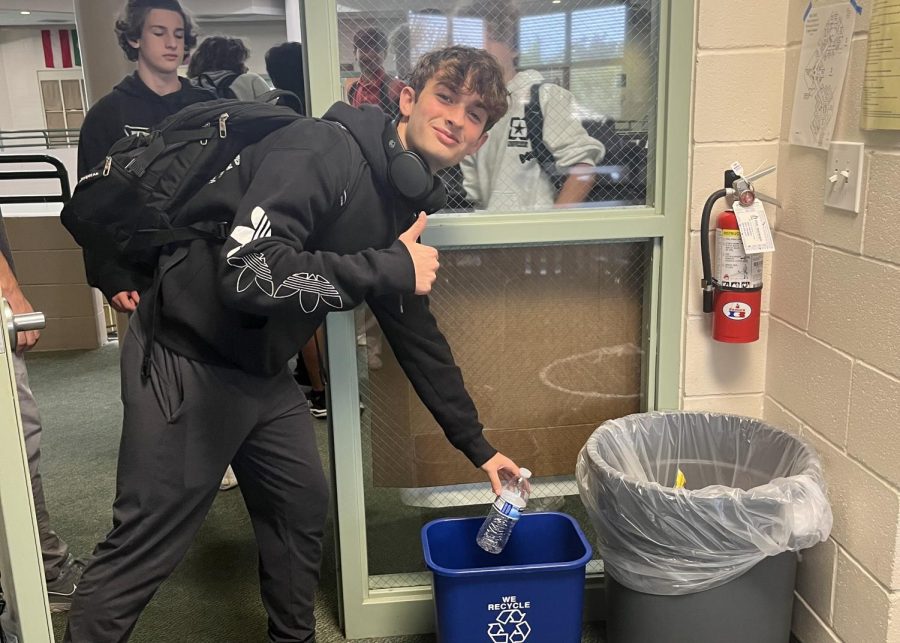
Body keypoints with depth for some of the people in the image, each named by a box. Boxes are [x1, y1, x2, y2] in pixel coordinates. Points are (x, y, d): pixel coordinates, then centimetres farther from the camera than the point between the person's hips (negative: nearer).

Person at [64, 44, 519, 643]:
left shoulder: (407, 205, 4)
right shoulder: (322, 149, -22)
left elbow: (416, 331, 12)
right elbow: (248, 274, -35)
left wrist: (477, 445, 16)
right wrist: (391, 269, -27)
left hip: (264, 371, 8)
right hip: (187, 361, -8)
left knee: (305, 509, 15)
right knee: (147, 543, 1)